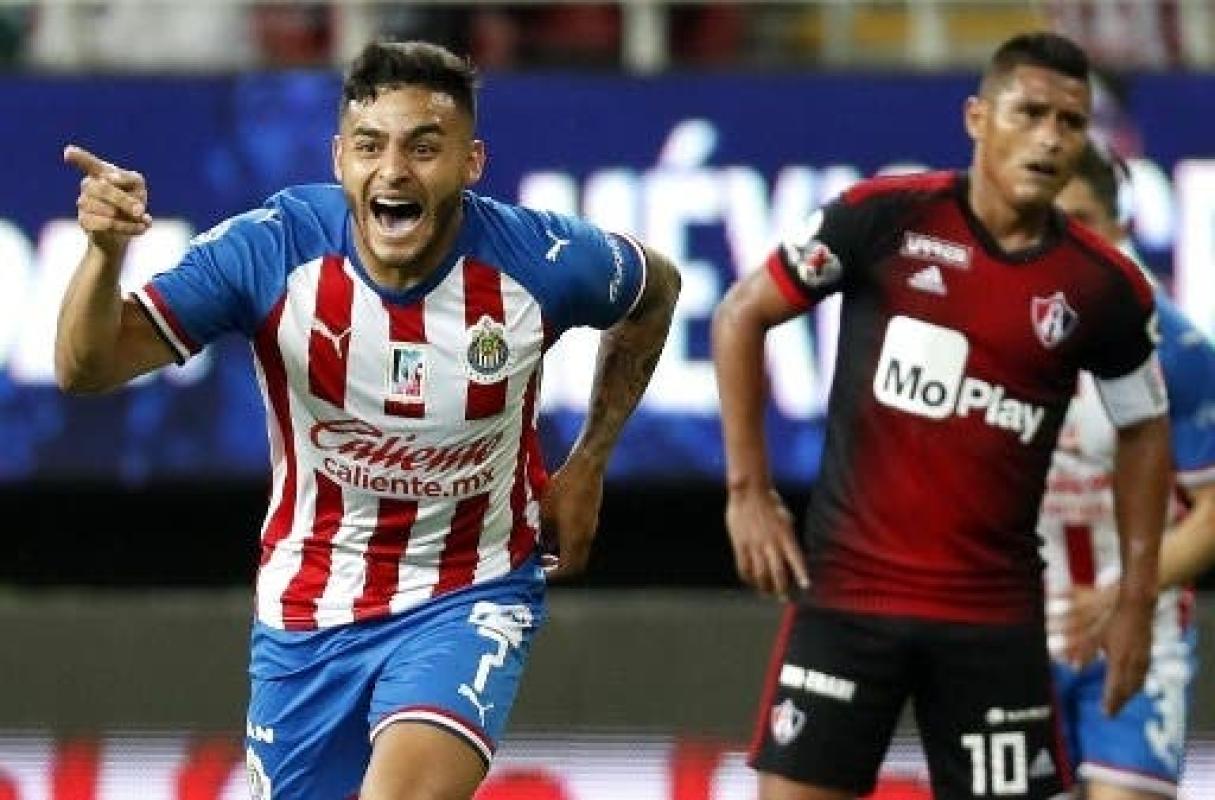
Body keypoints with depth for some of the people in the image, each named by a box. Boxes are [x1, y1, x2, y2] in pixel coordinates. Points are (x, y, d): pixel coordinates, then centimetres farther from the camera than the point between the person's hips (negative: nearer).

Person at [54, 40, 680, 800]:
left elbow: (656, 289, 8)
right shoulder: (272, 251, -19)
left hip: (470, 599, -2)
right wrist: (106, 251, -40)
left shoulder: (539, 261, -17)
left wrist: (589, 463, 4)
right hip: (307, 606, 2)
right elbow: (85, 369, -20)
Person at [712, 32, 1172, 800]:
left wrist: (1137, 595, 8)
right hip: (849, 589, -2)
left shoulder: (1103, 287, -1)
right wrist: (749, 490, -2)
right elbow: (742, 315, 2)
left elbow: (1144, 427, 14)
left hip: (997, 613, 2)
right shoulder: (883, 217, -7)